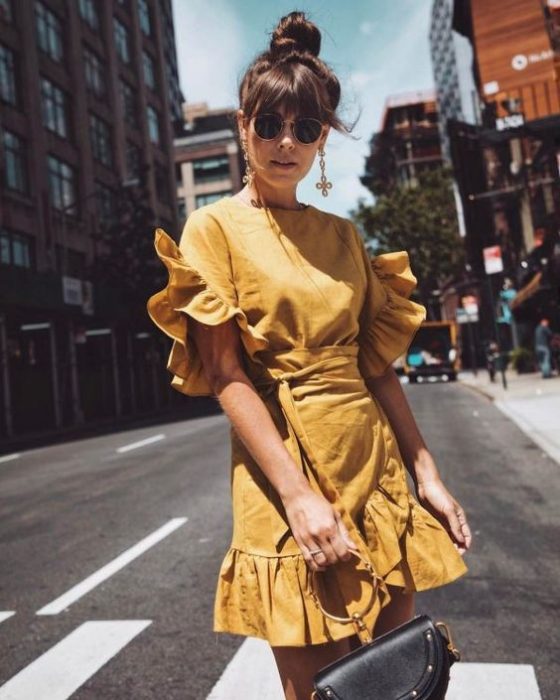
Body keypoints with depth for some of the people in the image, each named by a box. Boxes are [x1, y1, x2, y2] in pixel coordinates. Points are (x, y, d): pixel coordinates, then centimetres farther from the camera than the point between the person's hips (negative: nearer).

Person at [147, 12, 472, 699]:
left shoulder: (343, 235, 11)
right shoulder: (215, 227, -3)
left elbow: (378, 366, 11)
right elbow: (227, 376, -11)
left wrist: (427, 473, 6)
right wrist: (299, 494, -19)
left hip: (377, 467, 5)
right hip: (285, 467, -5)